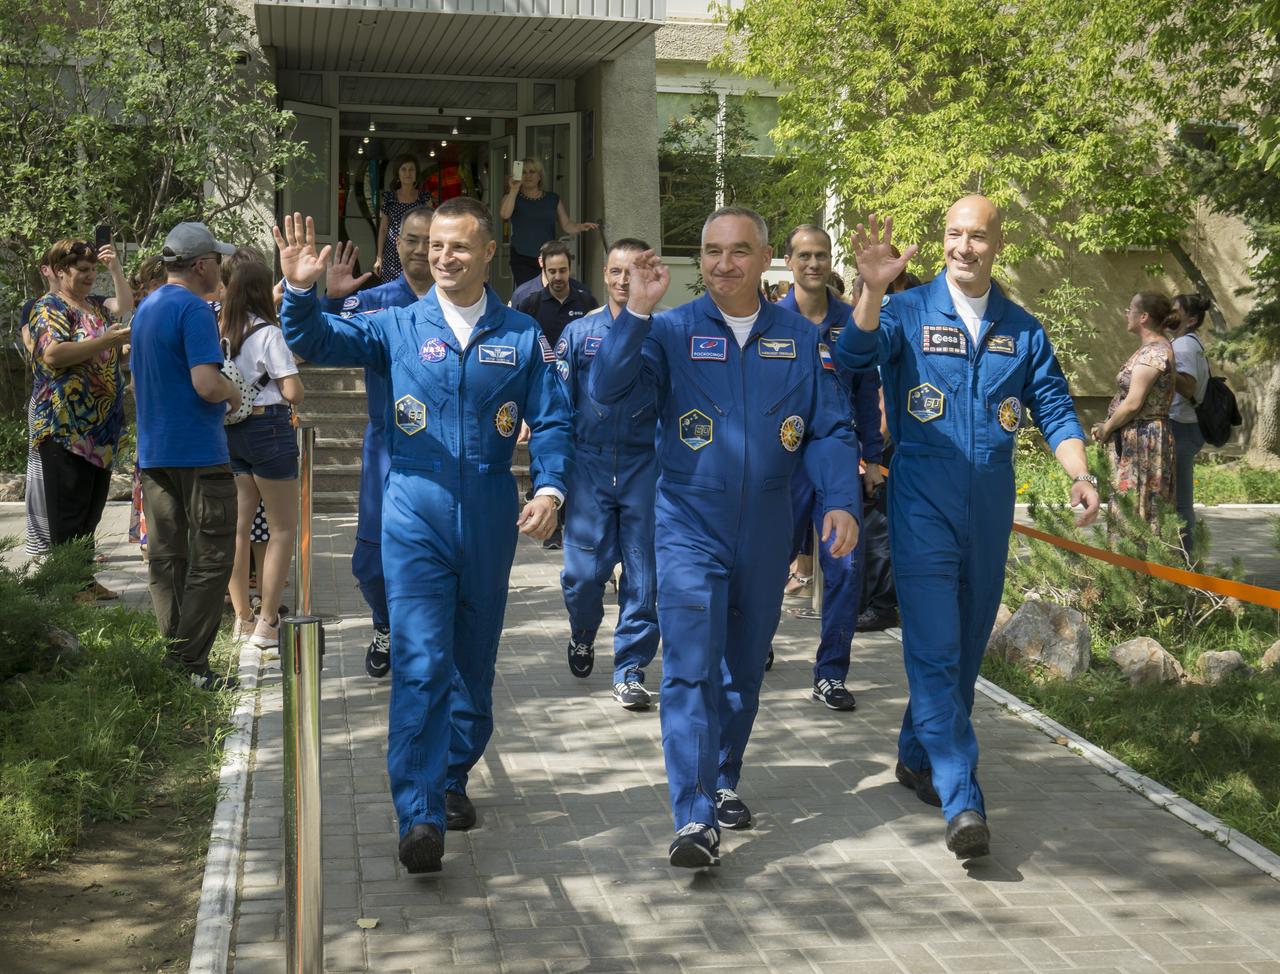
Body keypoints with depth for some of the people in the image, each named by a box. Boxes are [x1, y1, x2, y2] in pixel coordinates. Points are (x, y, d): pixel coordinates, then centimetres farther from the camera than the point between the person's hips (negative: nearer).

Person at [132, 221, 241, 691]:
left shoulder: (145, 309, 15)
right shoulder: (194, 310, -14)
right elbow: (207, 384, -24)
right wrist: (233, 392, -3)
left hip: (153, 452, 9)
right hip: (198, 452, -9)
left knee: (165, 556, 10)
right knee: (211, 558, -3)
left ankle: (172, 658, 14)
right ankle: (190, 664, -4)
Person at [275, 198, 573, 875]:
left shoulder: (522, 336, 5)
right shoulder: (398, 327, 3)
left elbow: (552, 420, 4)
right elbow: (317, 342, -4)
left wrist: (550, 488, -12)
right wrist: (301, 292, -25)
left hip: (490, 521, 2)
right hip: (416, 519, -2)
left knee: (474, 662, 15)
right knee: (421, 665, -12)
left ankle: (452, 778, 34)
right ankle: (420, 818, -12)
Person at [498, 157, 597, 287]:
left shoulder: (553, 199, 13)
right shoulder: (513, 197, 7)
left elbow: (566, 225, 9)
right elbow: (505, 214, -14)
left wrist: (580, 227, -11)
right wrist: (514, 190, -19)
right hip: (522, 259, -2)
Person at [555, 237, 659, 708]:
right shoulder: (579, 333, 6)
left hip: (644, 469, 0)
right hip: (589, 467, 1)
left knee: (642, 576, 1)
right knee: (583, 572, -1)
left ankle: (630, 669, 12)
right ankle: (582, 635, 30)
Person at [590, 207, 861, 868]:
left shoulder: (802, 340, 4)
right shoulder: (671, 331, -3)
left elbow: (829, 431, 3)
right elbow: (607, 387, -16)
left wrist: (840, 502, -12)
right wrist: (637, 310, -26)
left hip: (766, 533, 3)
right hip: (689, 528, -3)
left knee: (745, 669, 16)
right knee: (691, 671, -11)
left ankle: (724, 782, 35)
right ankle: (695, 820, -11)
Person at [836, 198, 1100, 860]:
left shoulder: (1022, 330, 9)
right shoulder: (909, 311, -2)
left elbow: (1054, 409, 8)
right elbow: (857, 354, -19)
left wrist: (1079, 475, -8)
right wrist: (873, 290, -37)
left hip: (990, 505, 4)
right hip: (923, 501, -4)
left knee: (966, 646, 13)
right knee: (934, 649, -10)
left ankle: (917, 758, 32)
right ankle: (962, 802, -11)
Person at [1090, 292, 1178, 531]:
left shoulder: (1153, 352, -17)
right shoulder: (1155, 347, 15)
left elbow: (1133, 403, -20)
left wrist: (1106, 428, -6)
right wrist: (1107, 426, 10)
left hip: (1142, 438, -10)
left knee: (1135, 506, -7)